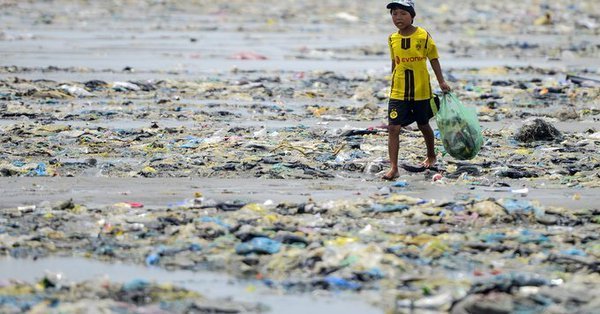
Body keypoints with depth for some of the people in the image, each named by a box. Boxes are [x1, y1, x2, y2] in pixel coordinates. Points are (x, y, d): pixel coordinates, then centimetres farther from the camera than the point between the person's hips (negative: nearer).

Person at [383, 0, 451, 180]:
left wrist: (441, 81, -7)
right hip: (398, 93, 2)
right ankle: (393, 167, -10)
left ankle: (431, 156, 41)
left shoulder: (423, 36, -8)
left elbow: (433, 59, -1)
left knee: (424, 125, 16)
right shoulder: (392, 39, 1)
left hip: (421, 91, -2)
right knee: (393, 128, -11)